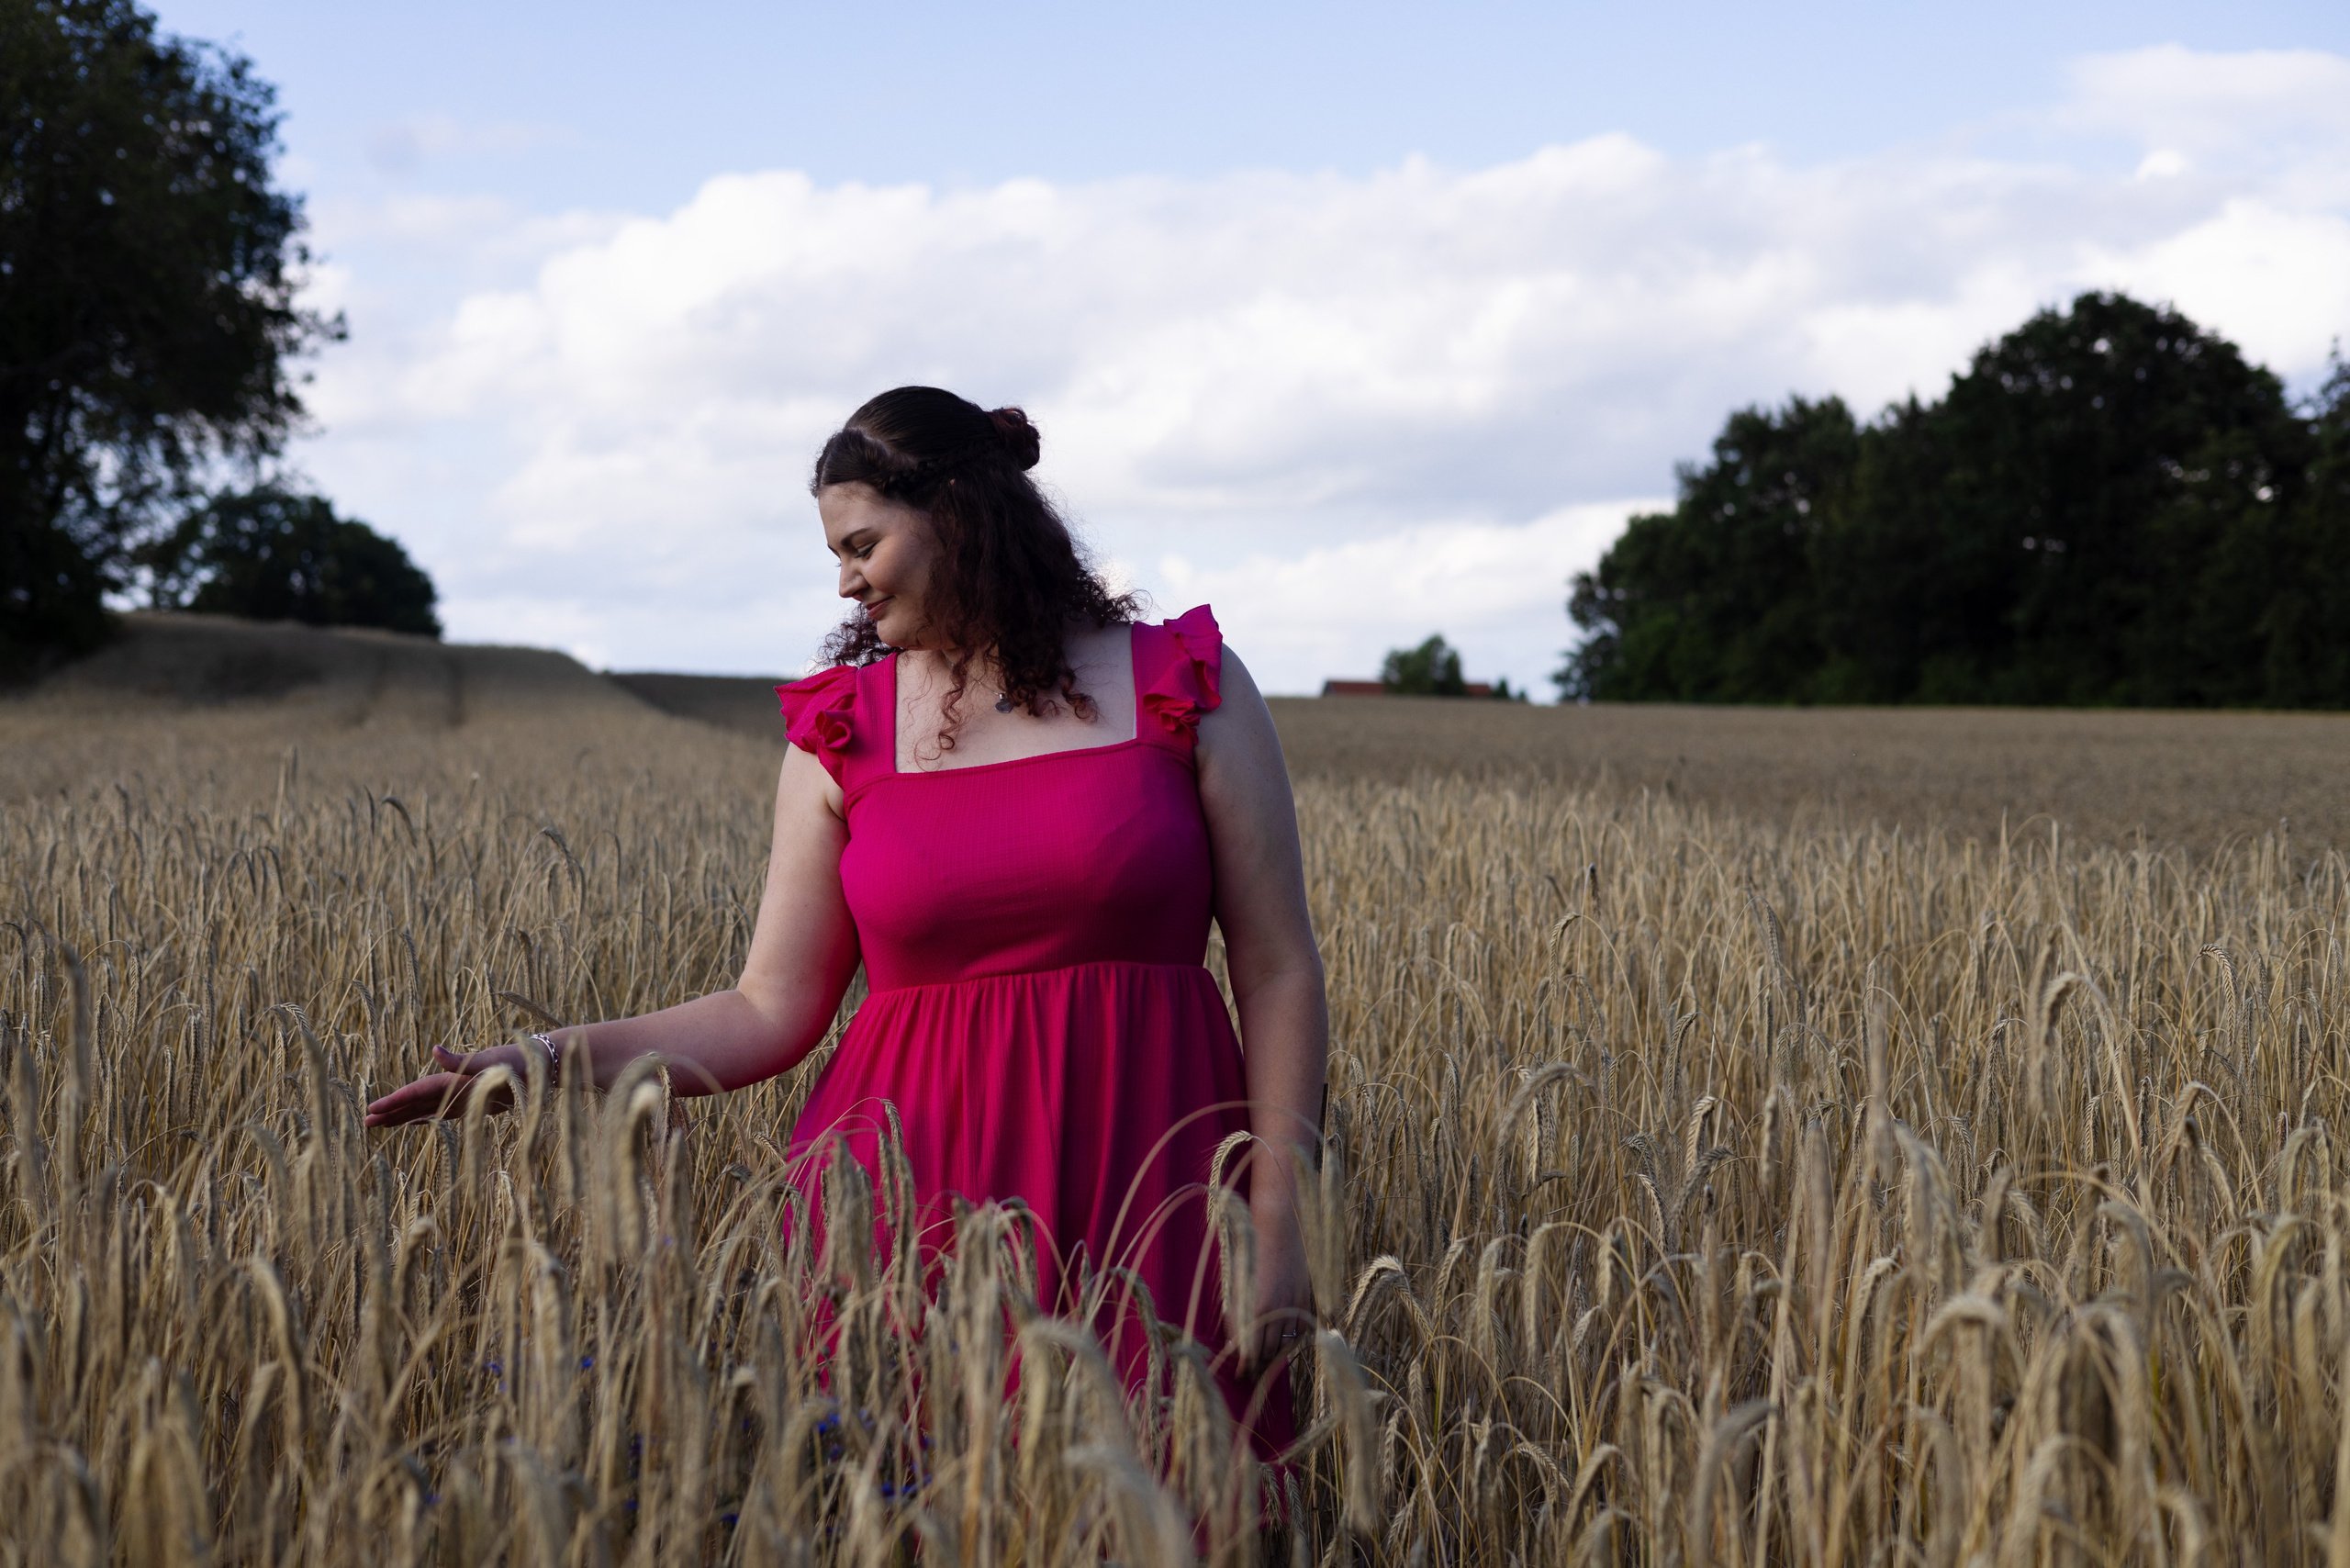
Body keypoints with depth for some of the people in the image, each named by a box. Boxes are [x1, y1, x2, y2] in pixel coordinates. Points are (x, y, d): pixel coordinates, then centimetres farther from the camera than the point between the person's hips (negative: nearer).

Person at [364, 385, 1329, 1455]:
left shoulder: (1187, 687, 2)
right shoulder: (841, 734, 7)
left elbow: (1279, 974, 1)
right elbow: (771, 1014, 6)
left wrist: (1280, 1221, -7)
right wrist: (543, 1061, -4)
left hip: (1141, 1186, -1)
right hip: (915, 1190, 2)